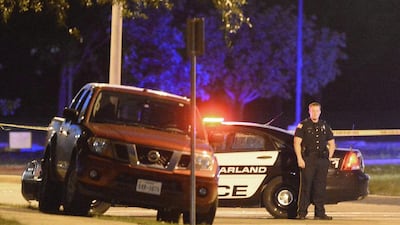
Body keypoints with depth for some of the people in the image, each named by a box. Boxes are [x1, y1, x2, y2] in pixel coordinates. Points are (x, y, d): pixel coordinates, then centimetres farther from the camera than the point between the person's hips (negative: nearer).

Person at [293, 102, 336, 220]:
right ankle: (302, 213, -5)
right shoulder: (303, 125, 4)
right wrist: (300, 159, -11)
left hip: (322, 161, 4)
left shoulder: (325, 126, 16)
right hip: (308, 160, -4)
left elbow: (332, 144, 22)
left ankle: (320, 213, 8)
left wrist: (328, 157, 9)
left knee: (320, 187, 4)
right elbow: (297, 143, -2)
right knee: (305, 186, -6)